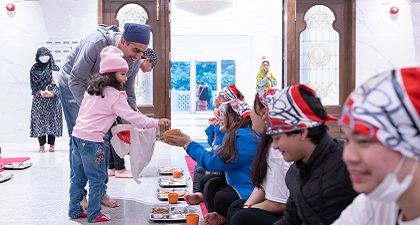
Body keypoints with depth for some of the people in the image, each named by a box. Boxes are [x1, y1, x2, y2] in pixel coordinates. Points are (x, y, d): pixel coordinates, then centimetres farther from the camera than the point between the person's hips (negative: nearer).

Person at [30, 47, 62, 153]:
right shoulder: (34, 69, 9)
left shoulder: (55, 68, 7)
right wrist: (41, 92, -16)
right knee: (39, 121, -4)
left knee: (53, 120, -1)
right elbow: (34, 84, 2)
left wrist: (52, 93, -16)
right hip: (39, 100, 0)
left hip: (53, 99, 0)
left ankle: (52, 145, 5)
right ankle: (41, 146, 1)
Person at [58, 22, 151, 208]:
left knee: (103, 141, 2)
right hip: (72, 87, -5)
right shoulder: (96, 44, -36)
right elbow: (76, 81, -30)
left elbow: (128, 93, -7)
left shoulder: (135, 61, -17)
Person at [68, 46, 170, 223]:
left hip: (77, 134, 9)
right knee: (97, 180, 2)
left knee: (78, 177, 17)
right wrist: (155, 122, -10)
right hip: (92, 140, -9)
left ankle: (74, 210, 27)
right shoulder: (115, 95, -11)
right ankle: (94, 215, 9)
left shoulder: (92, 89, 14)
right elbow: (131, 116, -13)